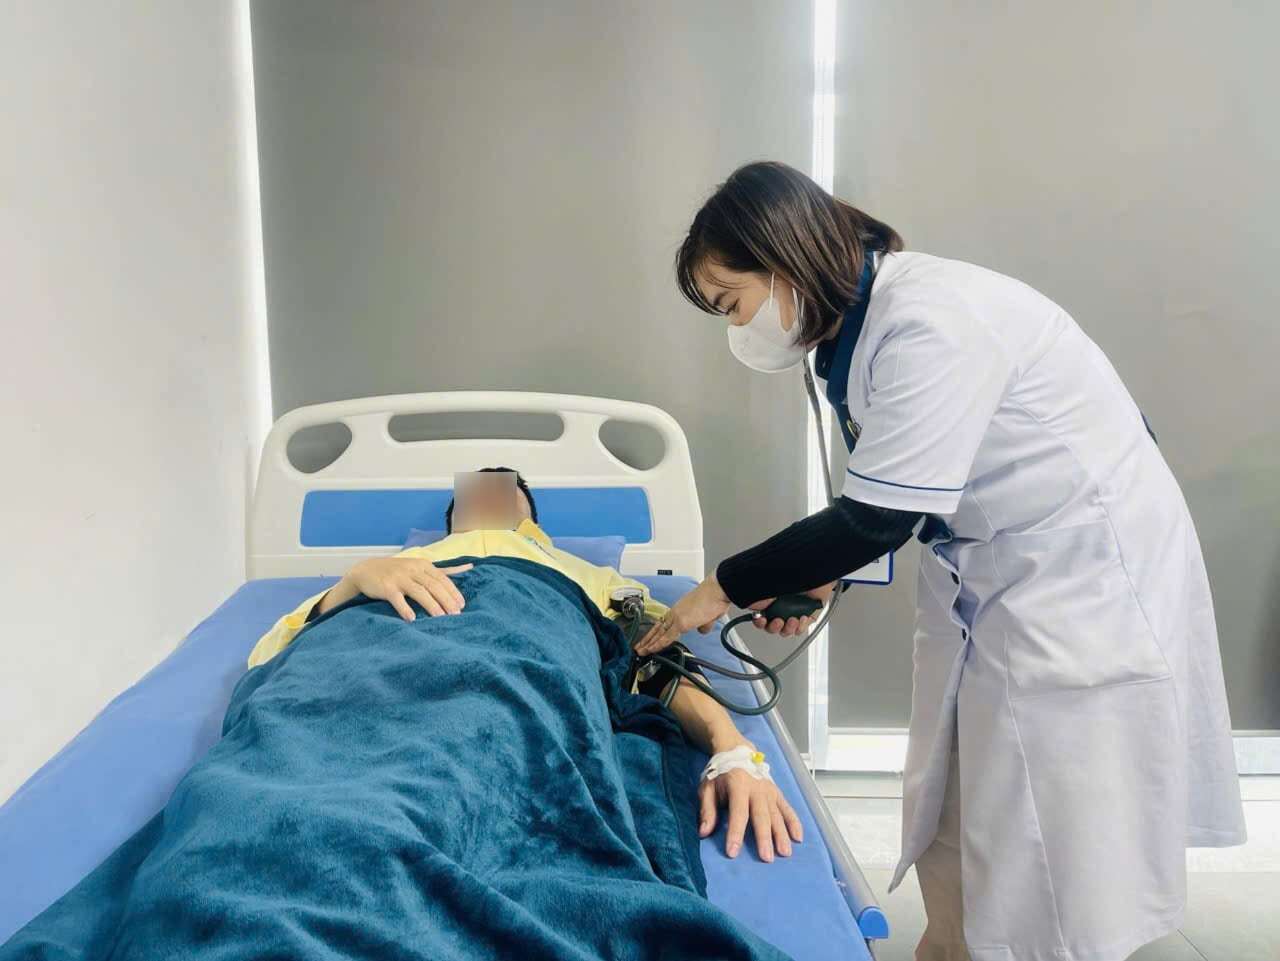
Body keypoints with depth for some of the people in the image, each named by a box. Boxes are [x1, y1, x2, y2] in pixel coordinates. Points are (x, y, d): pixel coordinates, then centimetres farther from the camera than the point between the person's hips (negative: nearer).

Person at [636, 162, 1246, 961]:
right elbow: (893, 492, 9)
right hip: (989, 568, 9)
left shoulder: (930, 321, -26)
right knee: (952, 815, 15)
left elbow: (879, 517, -26)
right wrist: (822, 577, -4)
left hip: (1087, 568, -8)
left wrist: (727, 589, -16)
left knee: (1049, 843, 3)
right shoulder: (859, 321, 3)